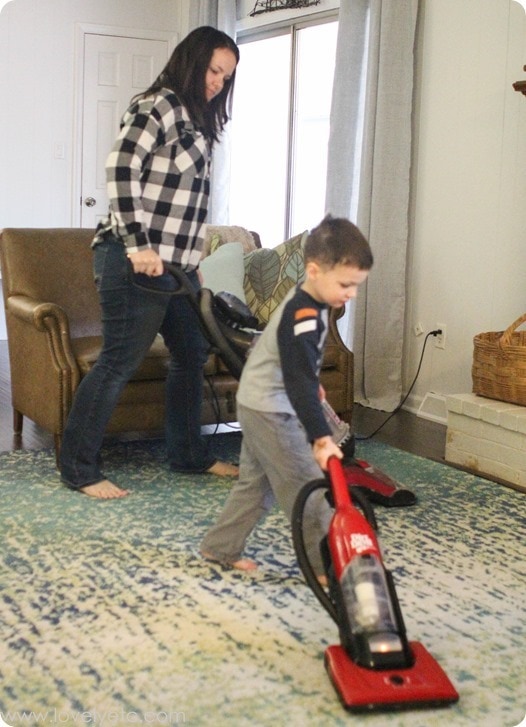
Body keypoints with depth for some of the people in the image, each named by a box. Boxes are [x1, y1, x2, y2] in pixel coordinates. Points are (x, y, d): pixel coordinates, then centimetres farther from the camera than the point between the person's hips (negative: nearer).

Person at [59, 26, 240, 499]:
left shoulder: (196, 121, 19)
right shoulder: (158, 105, -9)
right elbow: (120, 170, -20)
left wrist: (192, 261, 19)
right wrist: (138, 245, -25)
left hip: (175, 263, 10)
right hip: (136, 262, -10)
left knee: (192, 355, 14)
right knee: (119, 363, -7)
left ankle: (190, 454, 27)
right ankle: (78, 469, 3)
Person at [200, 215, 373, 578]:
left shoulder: (306, 302, 4)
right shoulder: (303, 318, -27)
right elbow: (300, 383, -34)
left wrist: (314, 386, 36)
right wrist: (321, 437, -39)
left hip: (261, 406, 10)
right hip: (271, 410, -10)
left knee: (256, 481, 18)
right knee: (307, 486, -5)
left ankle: (221, 547, 27)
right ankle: (327, 564, 2)